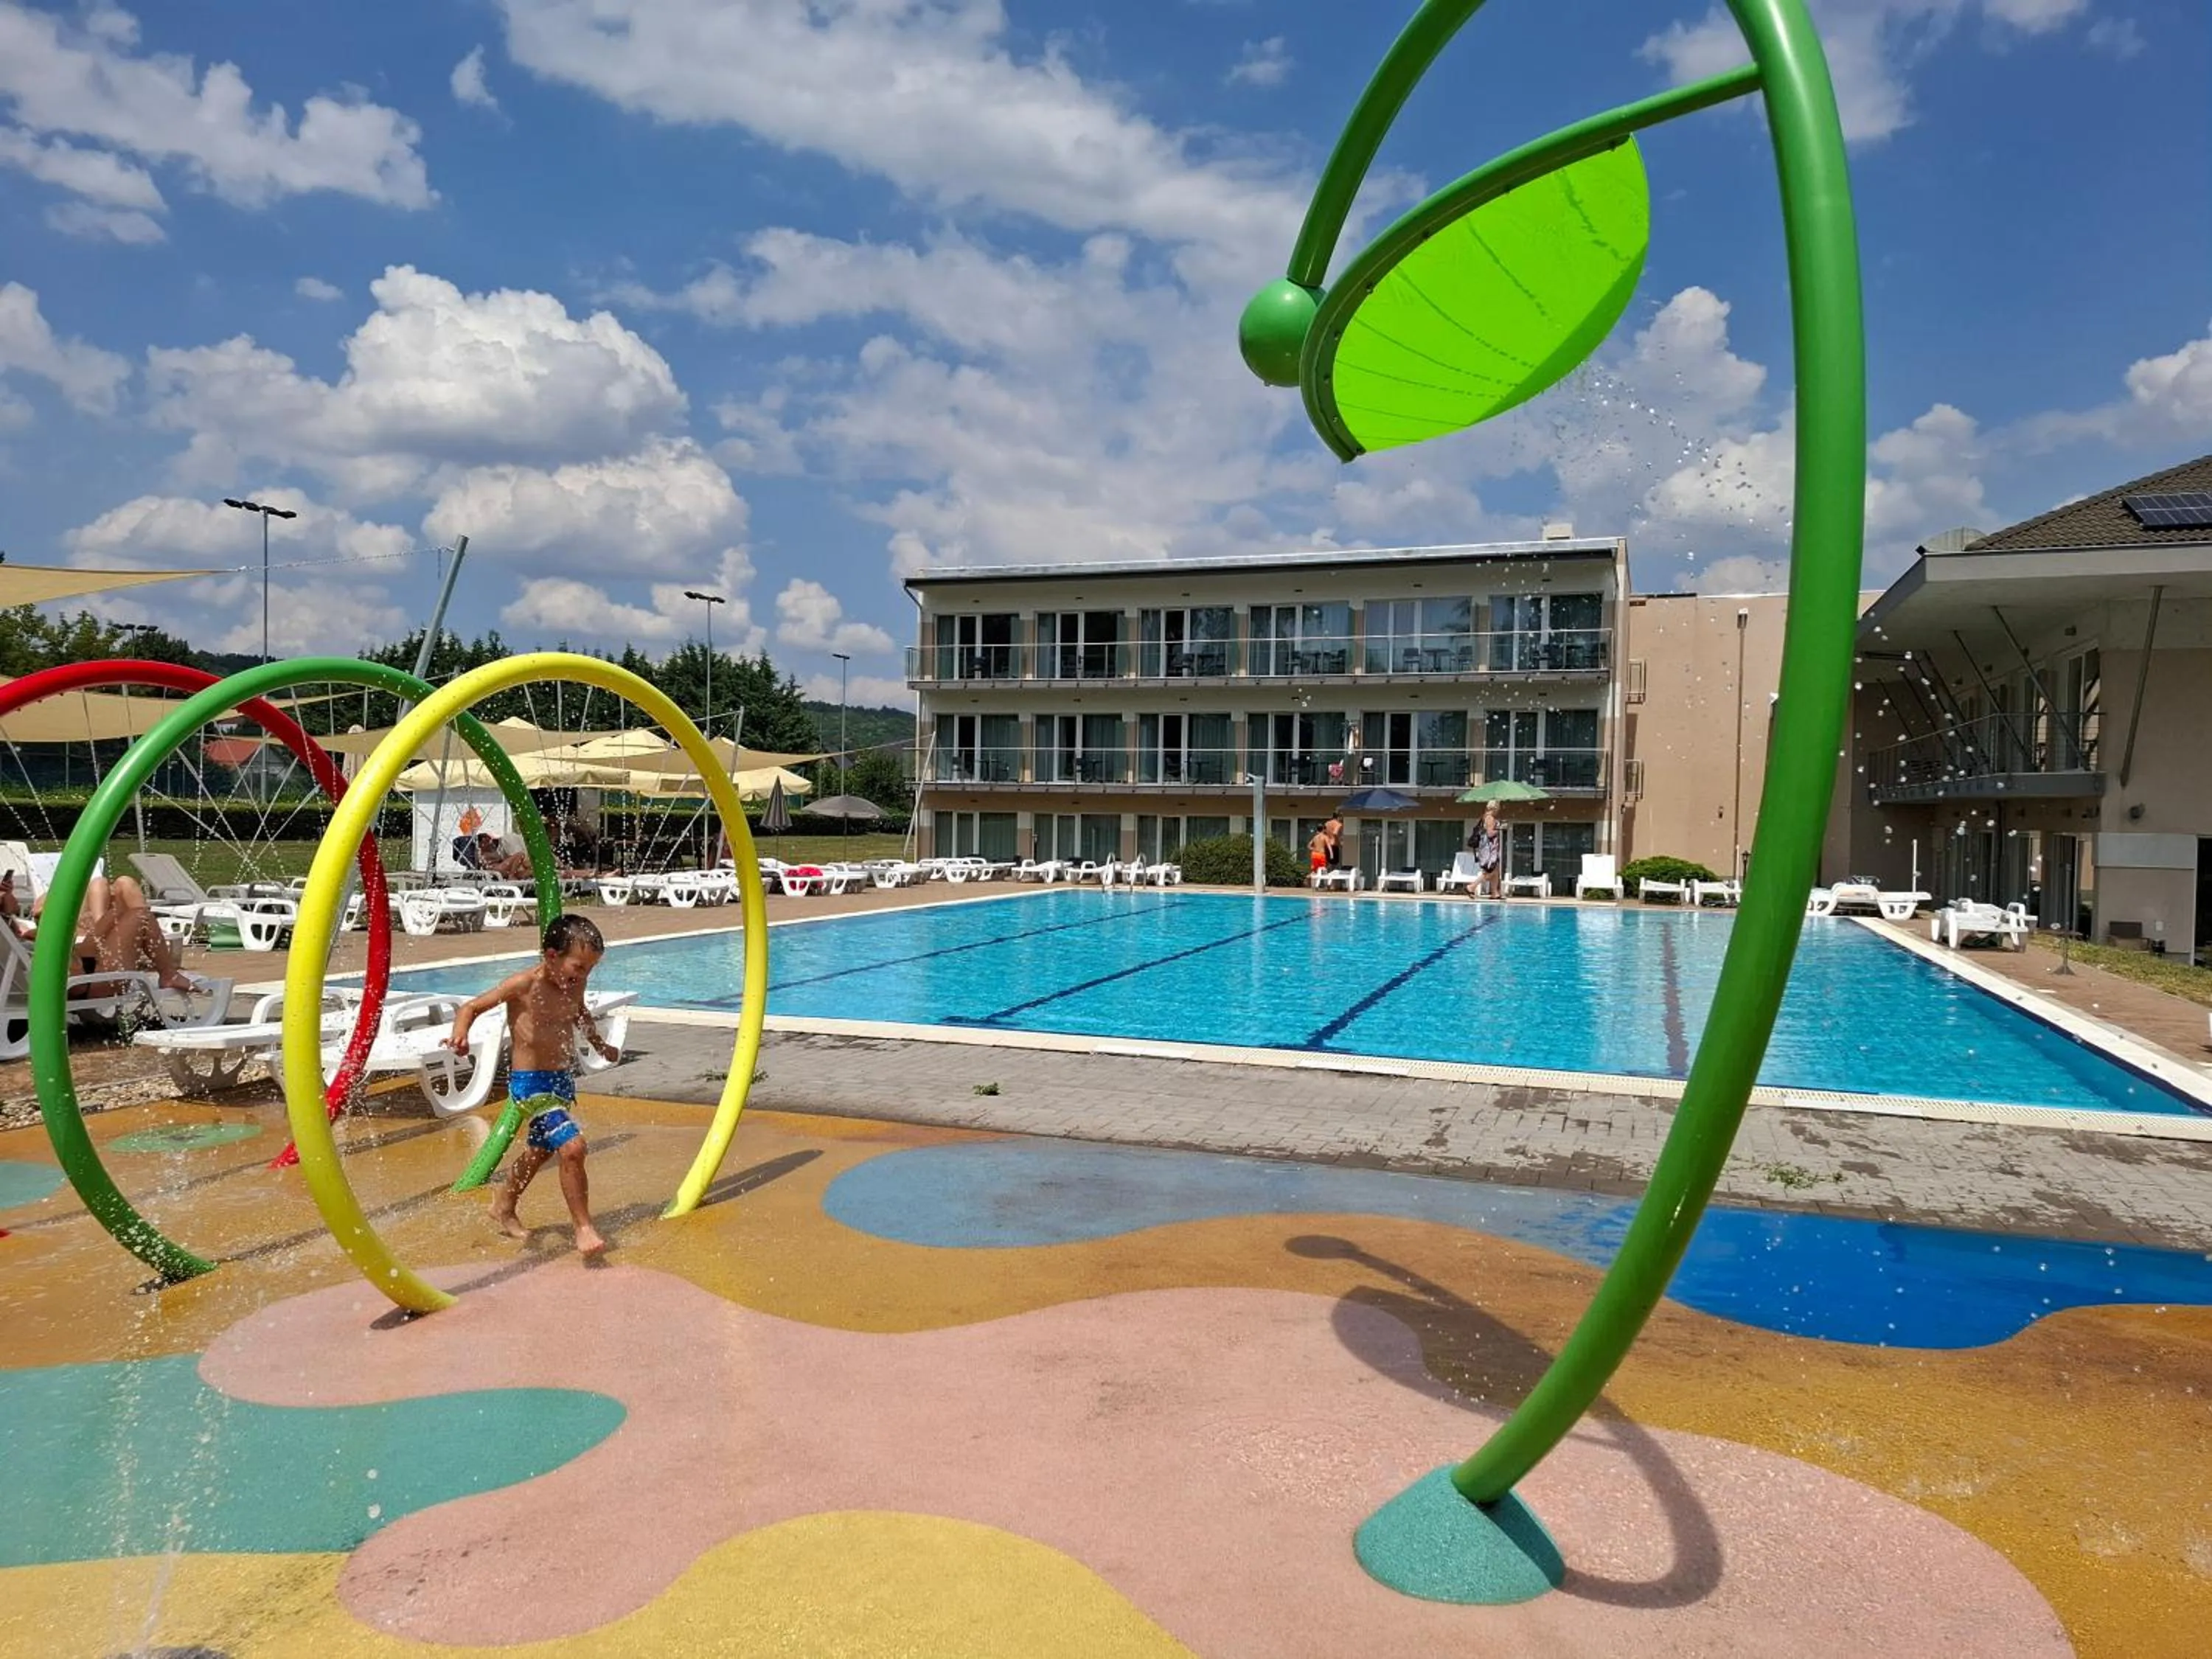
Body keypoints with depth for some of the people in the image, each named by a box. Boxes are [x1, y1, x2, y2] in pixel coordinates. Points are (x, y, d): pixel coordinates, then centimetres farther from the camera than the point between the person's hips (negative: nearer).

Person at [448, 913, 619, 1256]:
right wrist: (460, 1034, -32)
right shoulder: (523, 986, -18)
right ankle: (583, 1227, -9)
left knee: (539, 1151, 26)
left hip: (563, 1080, 8)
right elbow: (472, 1006, -13)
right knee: (572, 1147, -22)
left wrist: (600, 1044, 35)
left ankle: (504, 1205, 51)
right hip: (530, 1083, -8)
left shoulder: (574, 987, 1)